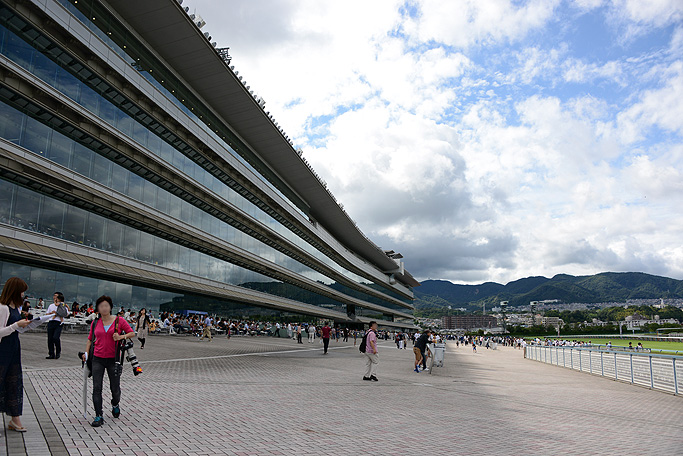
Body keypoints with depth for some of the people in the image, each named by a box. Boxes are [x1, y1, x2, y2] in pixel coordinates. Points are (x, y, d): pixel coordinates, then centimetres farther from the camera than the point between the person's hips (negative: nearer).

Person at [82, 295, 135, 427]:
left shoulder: (119, 320, -2)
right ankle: (98, 416, 4)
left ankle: (115, 405, 39)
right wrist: (86, 353, 5)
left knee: (115, 388, 7)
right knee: (97, 388, -5)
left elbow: (132, 333, 1)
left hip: (113, 359, -2)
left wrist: (121, 337, -16)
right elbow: (90, 339, 16)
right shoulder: (95, 323, 6)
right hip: (98, 359, 2)